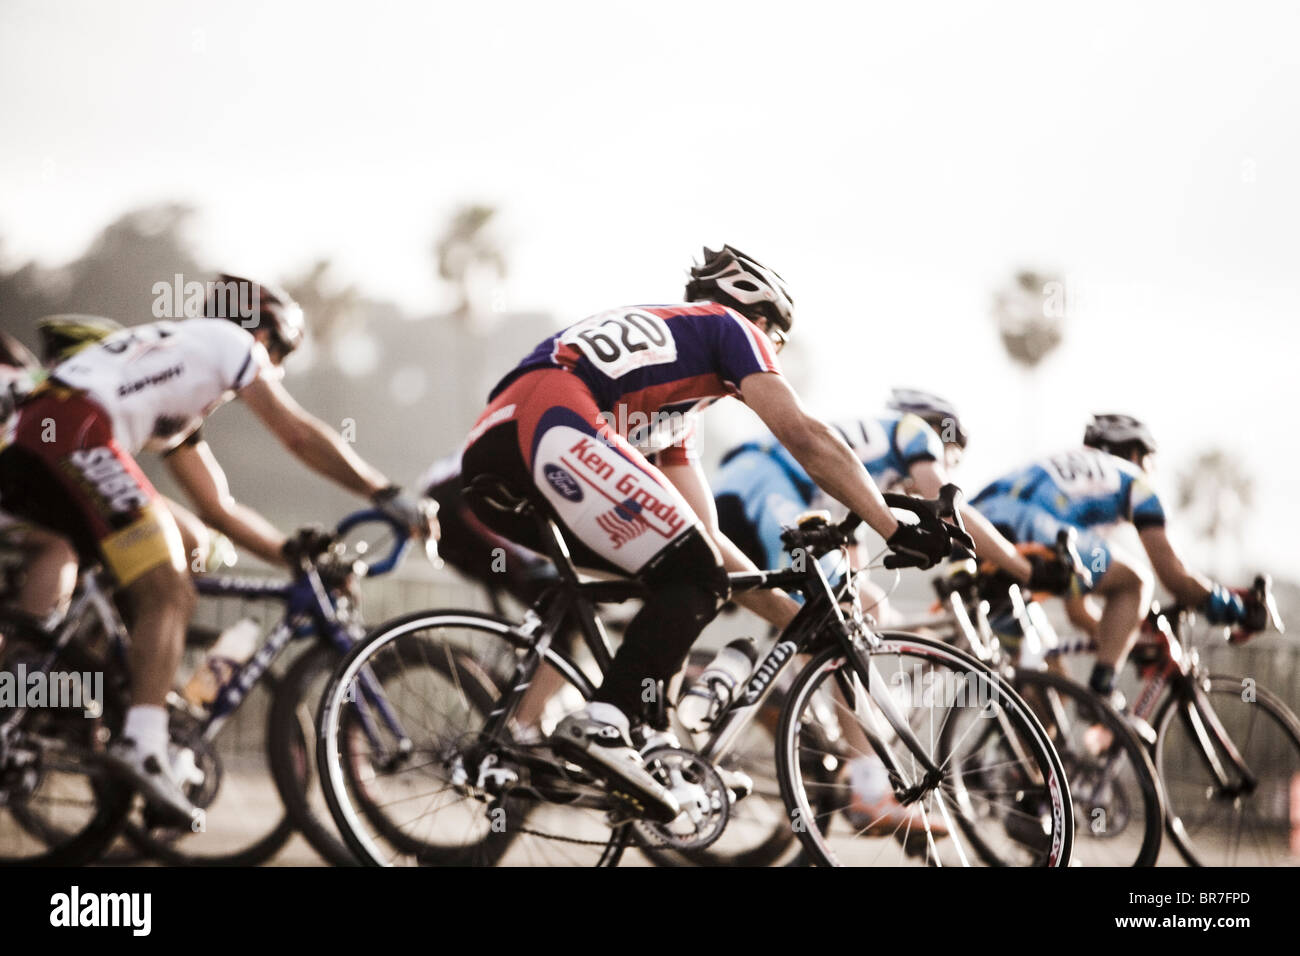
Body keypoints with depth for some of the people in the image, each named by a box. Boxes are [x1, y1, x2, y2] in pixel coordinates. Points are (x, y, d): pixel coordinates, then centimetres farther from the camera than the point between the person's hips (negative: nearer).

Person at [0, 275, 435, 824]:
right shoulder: (230, 339, 17)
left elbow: (217, 507, 37)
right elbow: (299, 436, 9)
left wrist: (294, 553, 30)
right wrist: (391, 496, 11)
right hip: (73, 429, -9)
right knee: (167, 593, -12)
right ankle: (142, 746, -27)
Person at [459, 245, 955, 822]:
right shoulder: (729, 326, 20)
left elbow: (708, 538, 38)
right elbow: (805, 437, 7)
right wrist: (897, 531, 8)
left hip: (488, 461, 9)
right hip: (549, 426, -9)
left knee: (683, 575, 17)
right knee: (695, 580, -6)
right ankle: (602, 726, -21)